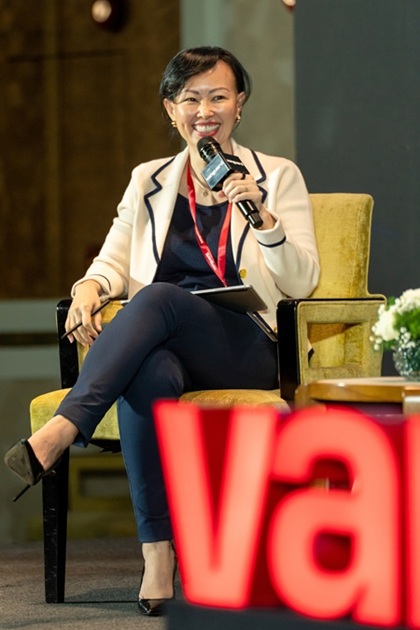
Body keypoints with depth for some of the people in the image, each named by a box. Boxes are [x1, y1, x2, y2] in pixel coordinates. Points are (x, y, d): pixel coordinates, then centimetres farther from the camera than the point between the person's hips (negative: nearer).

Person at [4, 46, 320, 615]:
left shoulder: (278, 177, 12)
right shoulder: (149, 181, 22)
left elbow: (301, 284, 3)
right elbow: (114, 261, 15)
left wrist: (262, 217, -14)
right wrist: (91, 288, -9)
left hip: (245, 350, -2)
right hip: (166, 349, 2)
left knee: (160, 297, -35)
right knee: (149, 375, -38)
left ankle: (56, 436, -47)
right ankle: (158, 552, -40)